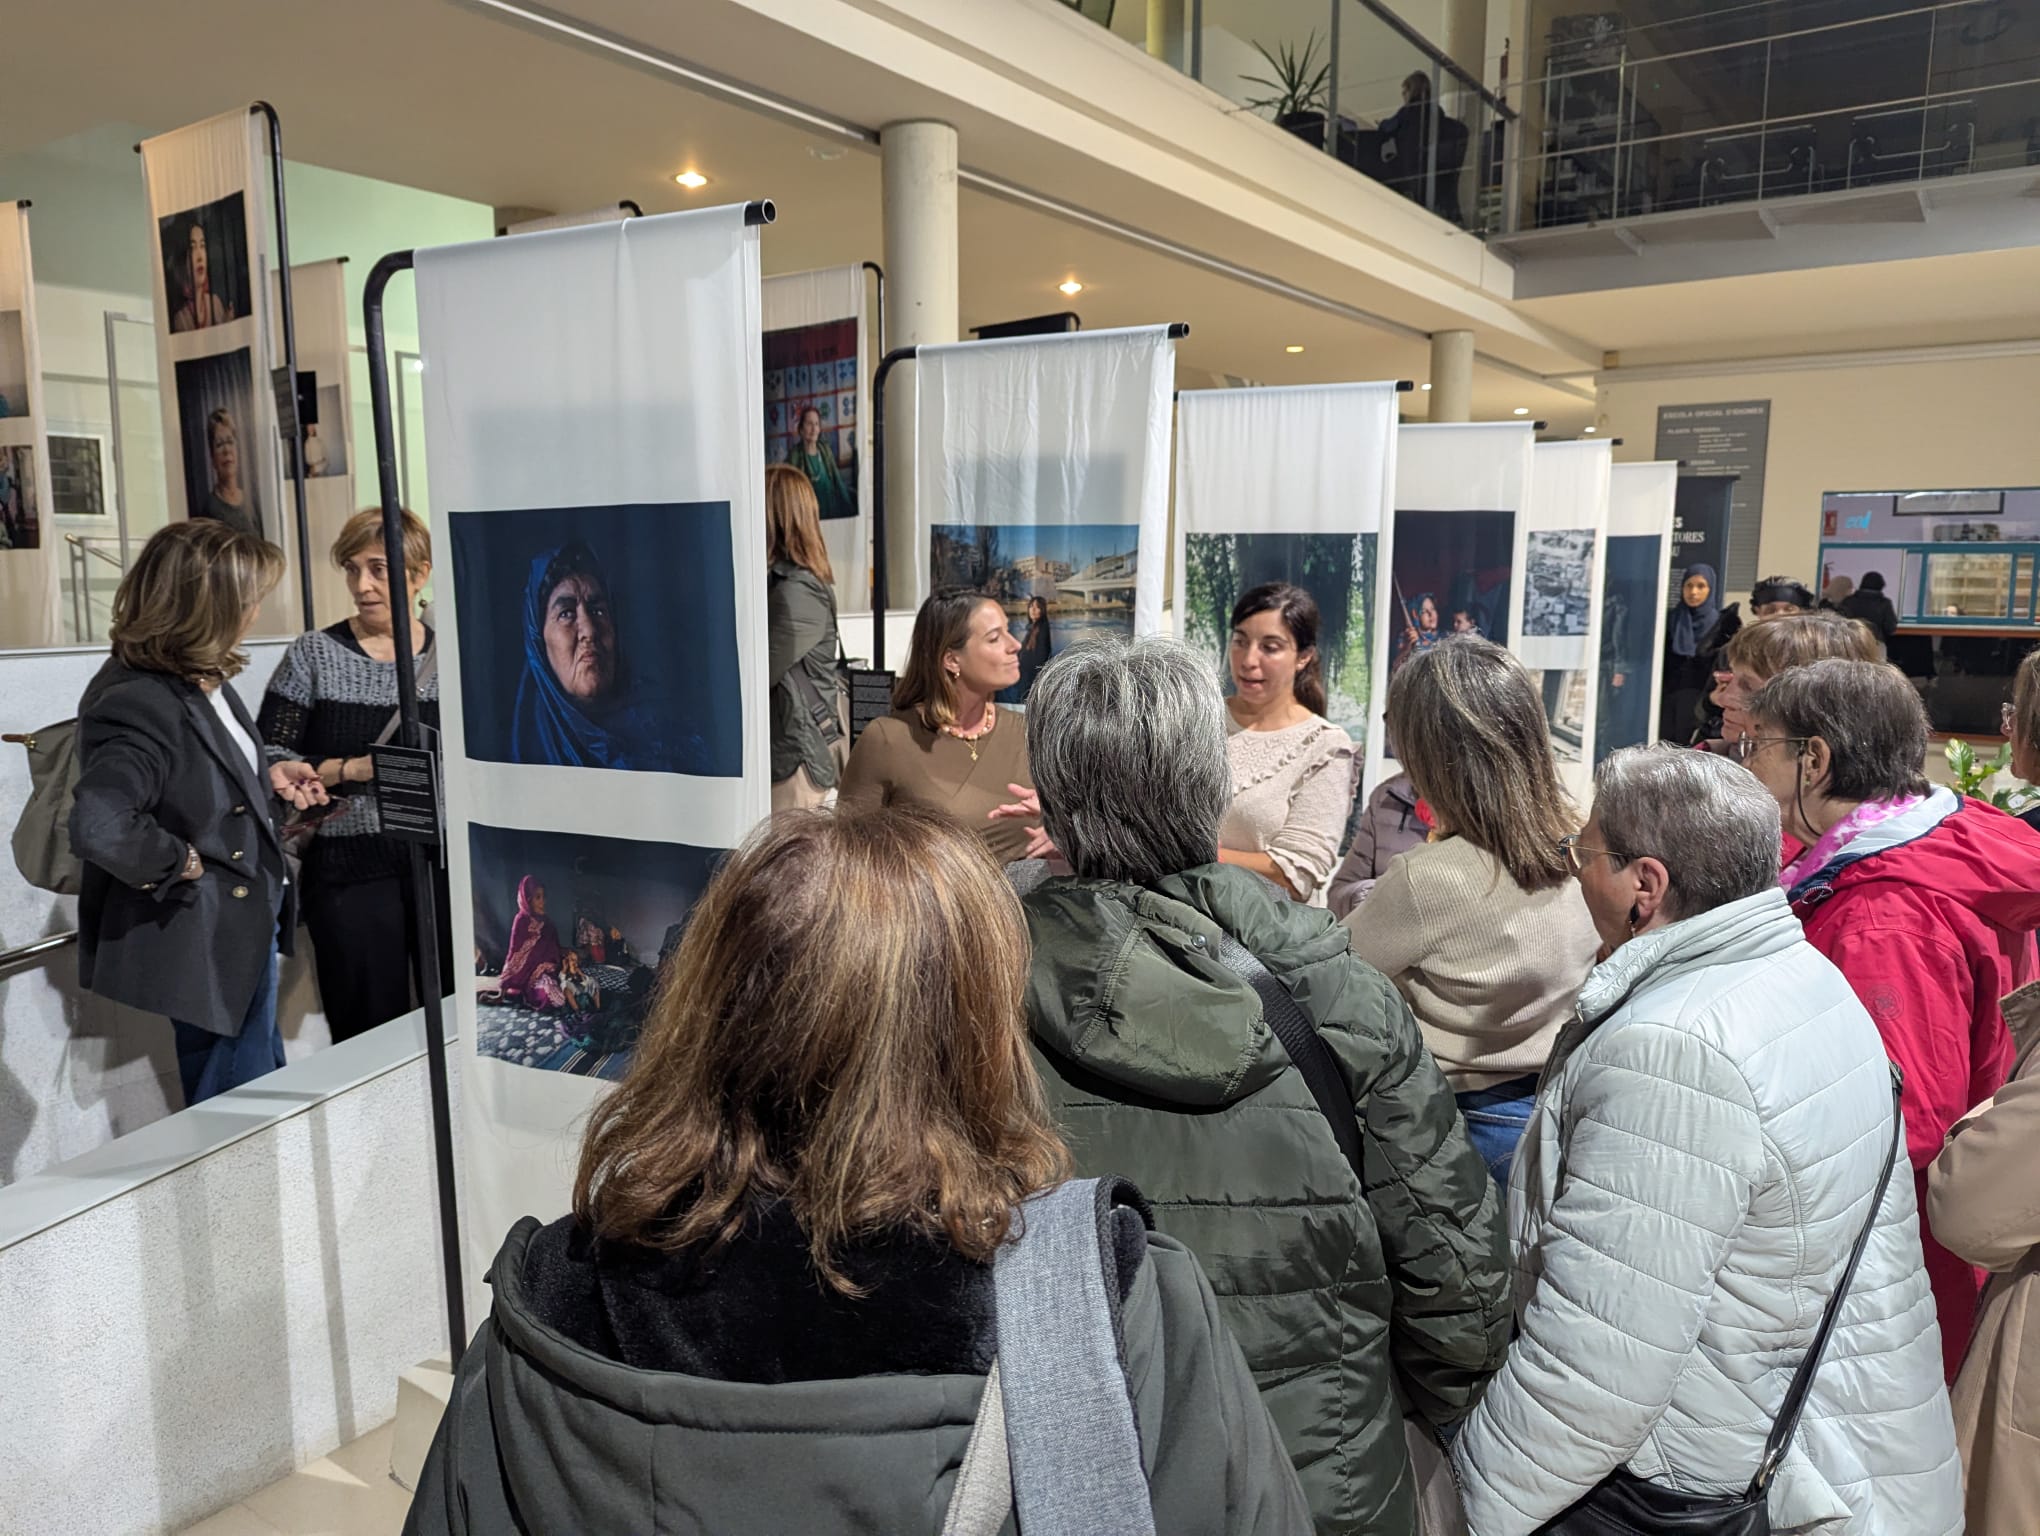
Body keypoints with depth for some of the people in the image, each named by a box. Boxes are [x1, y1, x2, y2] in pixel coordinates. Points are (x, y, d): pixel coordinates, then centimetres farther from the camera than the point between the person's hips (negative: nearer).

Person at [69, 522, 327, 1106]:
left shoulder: (201, 678, 1)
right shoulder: (141, 705, -28)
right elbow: (99, 825, -42)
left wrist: (267, 777, 4)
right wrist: (183, 864, -26)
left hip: (246, 924, 10)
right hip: (204, 942, -9)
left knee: (268, 1094, 26)